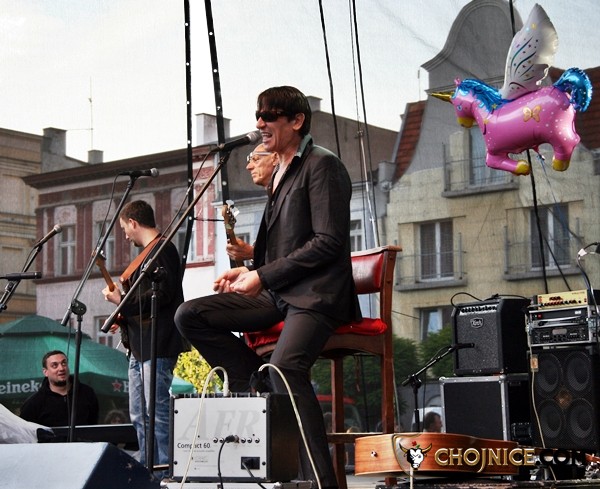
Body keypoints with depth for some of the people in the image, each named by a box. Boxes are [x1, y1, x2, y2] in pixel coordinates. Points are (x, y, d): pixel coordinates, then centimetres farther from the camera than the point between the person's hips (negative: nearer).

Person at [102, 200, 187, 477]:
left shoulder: (162, 249, -9)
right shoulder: (146, 252, 22)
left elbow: (161, 295, -20)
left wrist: (122, 302, -14)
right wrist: (124, 317, 14)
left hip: (157, 346, -11)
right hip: (139, 345, 11)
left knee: (156, 412, -12)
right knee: (139, 417, 11)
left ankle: (164, 472, -10)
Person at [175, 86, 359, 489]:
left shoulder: (322, 165, -7)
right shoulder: (280, 172, 21)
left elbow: (329, 242, -16)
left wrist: (263, 277, -16)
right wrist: (248, 271, 5)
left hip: (315, 293, -9)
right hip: (276, 293, 9)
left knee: (284, 366, -33)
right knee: (190, 316, -4)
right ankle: (261, 390, -6)